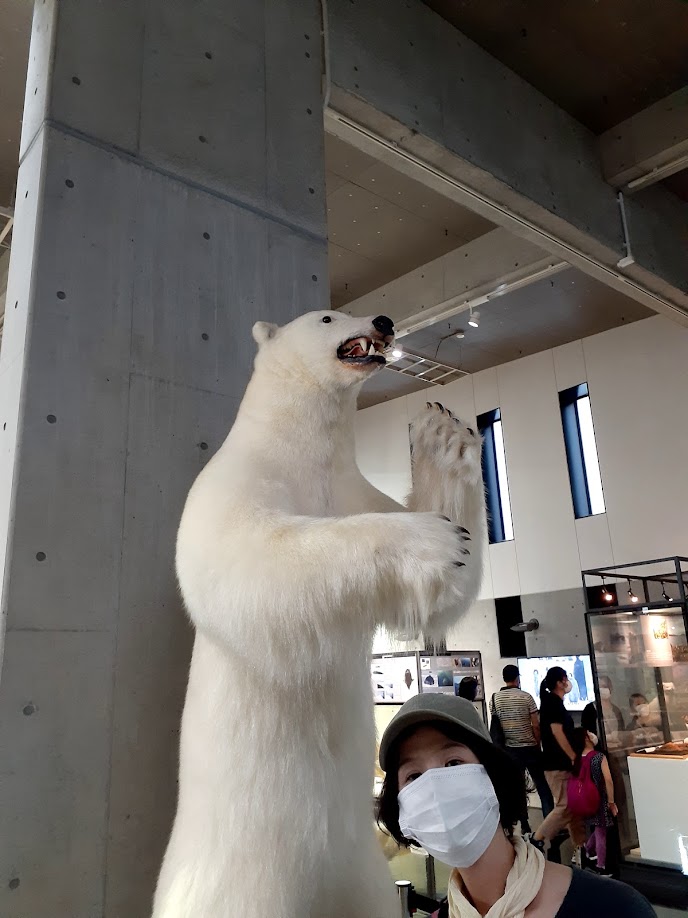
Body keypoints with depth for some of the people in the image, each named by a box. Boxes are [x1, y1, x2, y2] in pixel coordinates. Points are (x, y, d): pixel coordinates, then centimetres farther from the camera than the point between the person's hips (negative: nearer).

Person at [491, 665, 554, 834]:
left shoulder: (495, 698, -2)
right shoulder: (526, 697, -8)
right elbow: (536, 726, -7)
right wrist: (538, 743, 8)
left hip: (510, 749, 2)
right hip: (530, 747, -2)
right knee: (542, 786, 9)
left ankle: (525, 827, 12)